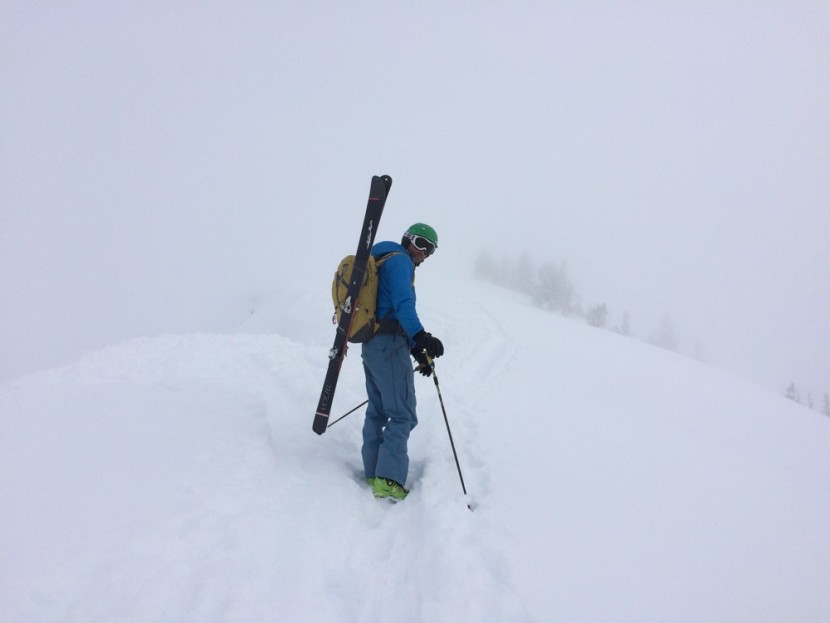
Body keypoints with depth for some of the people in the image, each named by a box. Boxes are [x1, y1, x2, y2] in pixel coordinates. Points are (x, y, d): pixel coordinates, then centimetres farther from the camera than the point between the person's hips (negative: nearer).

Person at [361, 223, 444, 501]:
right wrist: (420, 336, -36)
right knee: (403, 415, -9)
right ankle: (389, 480, -14)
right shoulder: (399, 261, -5)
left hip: (372, 344, 10)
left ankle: (374, 473, 23)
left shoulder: (387, 263, 25)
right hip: (390, 345, -10)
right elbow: (402, 303, -23)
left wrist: (417, 351, 23)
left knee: (378, 411, 15)